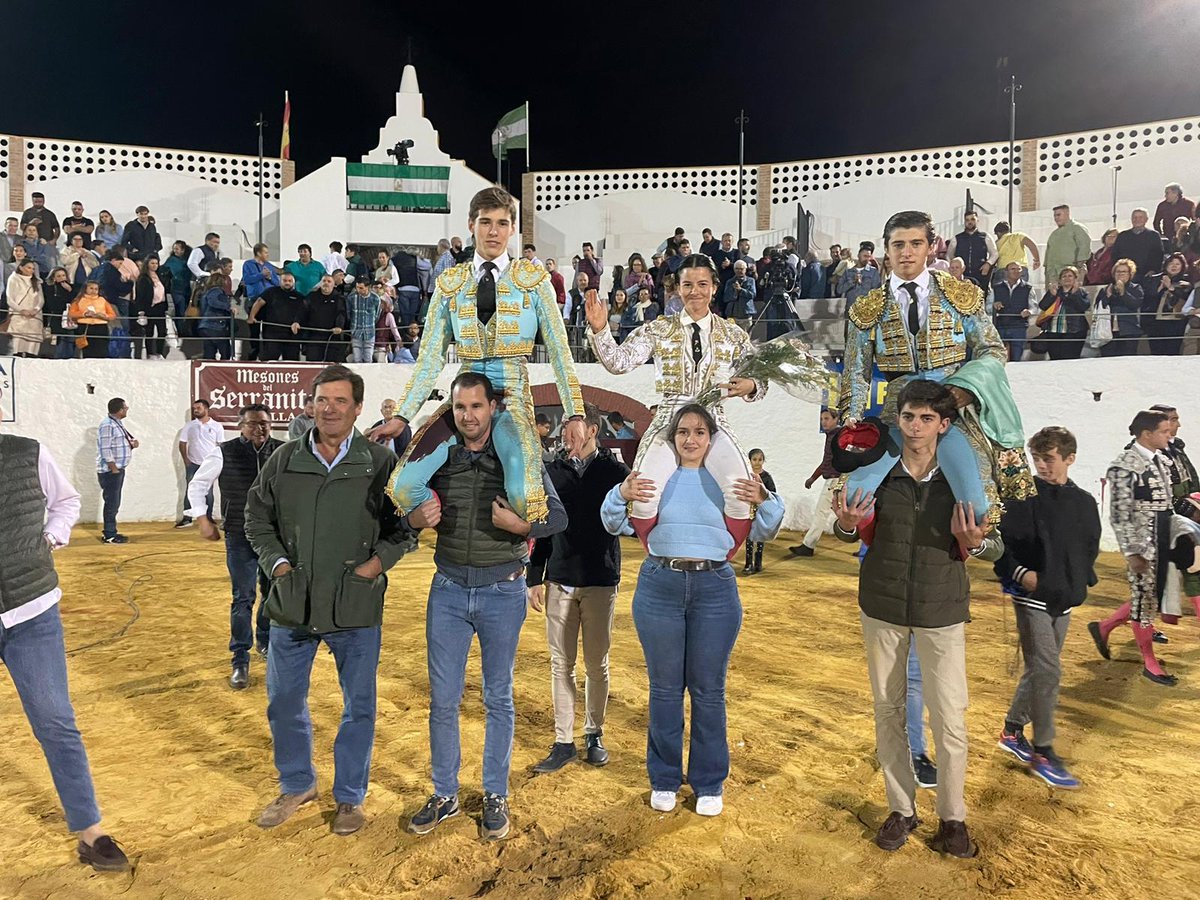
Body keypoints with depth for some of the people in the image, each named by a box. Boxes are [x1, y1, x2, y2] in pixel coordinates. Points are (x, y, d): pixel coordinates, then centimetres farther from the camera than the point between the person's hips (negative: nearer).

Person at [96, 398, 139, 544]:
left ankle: (111, 532, 21)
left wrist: (131, 444, 2)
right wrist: (114, 469, -19)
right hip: (110, 471, -10)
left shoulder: (118, 423, 13)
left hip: (118, 469, 10)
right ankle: (109, 536, 1)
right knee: (111, 503, -5)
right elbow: (105, 450, -21)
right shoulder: (107, 425, -18)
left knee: (114, 503, 14)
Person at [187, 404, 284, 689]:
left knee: (273, 593, 16)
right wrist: (202, 519, -1)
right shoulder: (224, 452, -7)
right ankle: (240, 661, 13)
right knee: (243, 599, 2)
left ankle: (265, 642, 38)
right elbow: (198, 484, 5)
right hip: (240, 538, -2)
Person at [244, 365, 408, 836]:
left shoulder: (381, 463, -5)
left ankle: (349, 796, 29)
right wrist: (276, 562, 0)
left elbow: (405, 523, 3)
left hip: (357, 607, -2)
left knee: (359, 706, 9)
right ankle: (297, 784, 39)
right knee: (284, 702, 15)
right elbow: (257, 518, 12)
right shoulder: (284, 460, 2)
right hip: (292, 605, 3)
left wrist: (379, 560, -10)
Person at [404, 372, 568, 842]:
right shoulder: (438, 457, 2)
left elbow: (558, 515, -5)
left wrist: (521, 525, -24)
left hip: (502, 591, -2)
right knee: (443, 698, 7)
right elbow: (404, 507, 9)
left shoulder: (519, 457, -4)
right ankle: (444, 794, 25)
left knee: (499, 698, 10)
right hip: (448, 590, 2)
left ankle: (495, 795, 25)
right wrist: (417, 517, -14)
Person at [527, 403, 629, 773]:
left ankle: (594, 734, 26)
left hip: (601, 583, -2)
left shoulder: (615, 471, -3)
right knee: (561, 664, 7)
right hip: (560, 582, 2)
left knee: (597, 664, 9)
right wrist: (534, 578, 4)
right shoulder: (553, 471, 4)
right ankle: (563, 741, 17)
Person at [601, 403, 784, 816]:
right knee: (664, 688, 11)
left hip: (714, 589, 0)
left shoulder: (728, 479, 4)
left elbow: (761, 533, 5)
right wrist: (621, 495, -16)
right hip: (660, 586, 0)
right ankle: (664, 780, 27)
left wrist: (765, 501, -14)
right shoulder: (655, 475, 3)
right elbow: (613, 525, 3)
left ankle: (709, 784, 25)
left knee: (708, 690, 9)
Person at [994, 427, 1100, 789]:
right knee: (1048, 671, -8)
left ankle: (1012, 730, 32)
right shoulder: (1025, 497, -11)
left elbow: (1091, 547, 15)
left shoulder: (1084, 502, 4)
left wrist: (1082, 580, 4)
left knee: (1040, 669, 15)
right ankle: (1043, 752, 3)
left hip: (1063, 598, 6)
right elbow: (1003, 541, -9)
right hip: (1031, 596, -6)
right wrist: (1020, 573, -21)